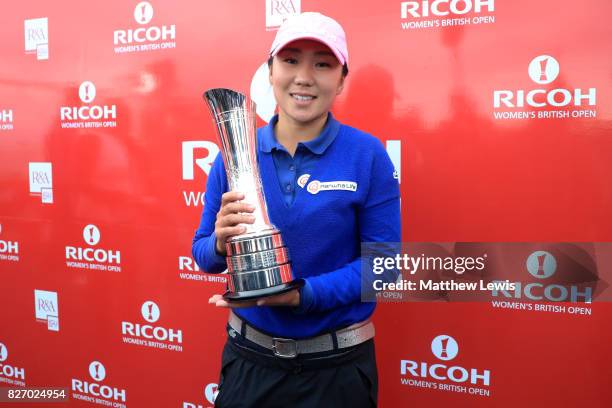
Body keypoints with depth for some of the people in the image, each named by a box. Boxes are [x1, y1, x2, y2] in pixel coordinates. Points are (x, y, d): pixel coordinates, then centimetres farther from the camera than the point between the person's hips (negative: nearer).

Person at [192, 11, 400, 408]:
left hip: (337, 365, -2)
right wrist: (221, 242, -20)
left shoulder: (368, 154, -11)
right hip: (249, 357, 2)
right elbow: (202, 253, 2)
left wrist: (302, 295, -22)